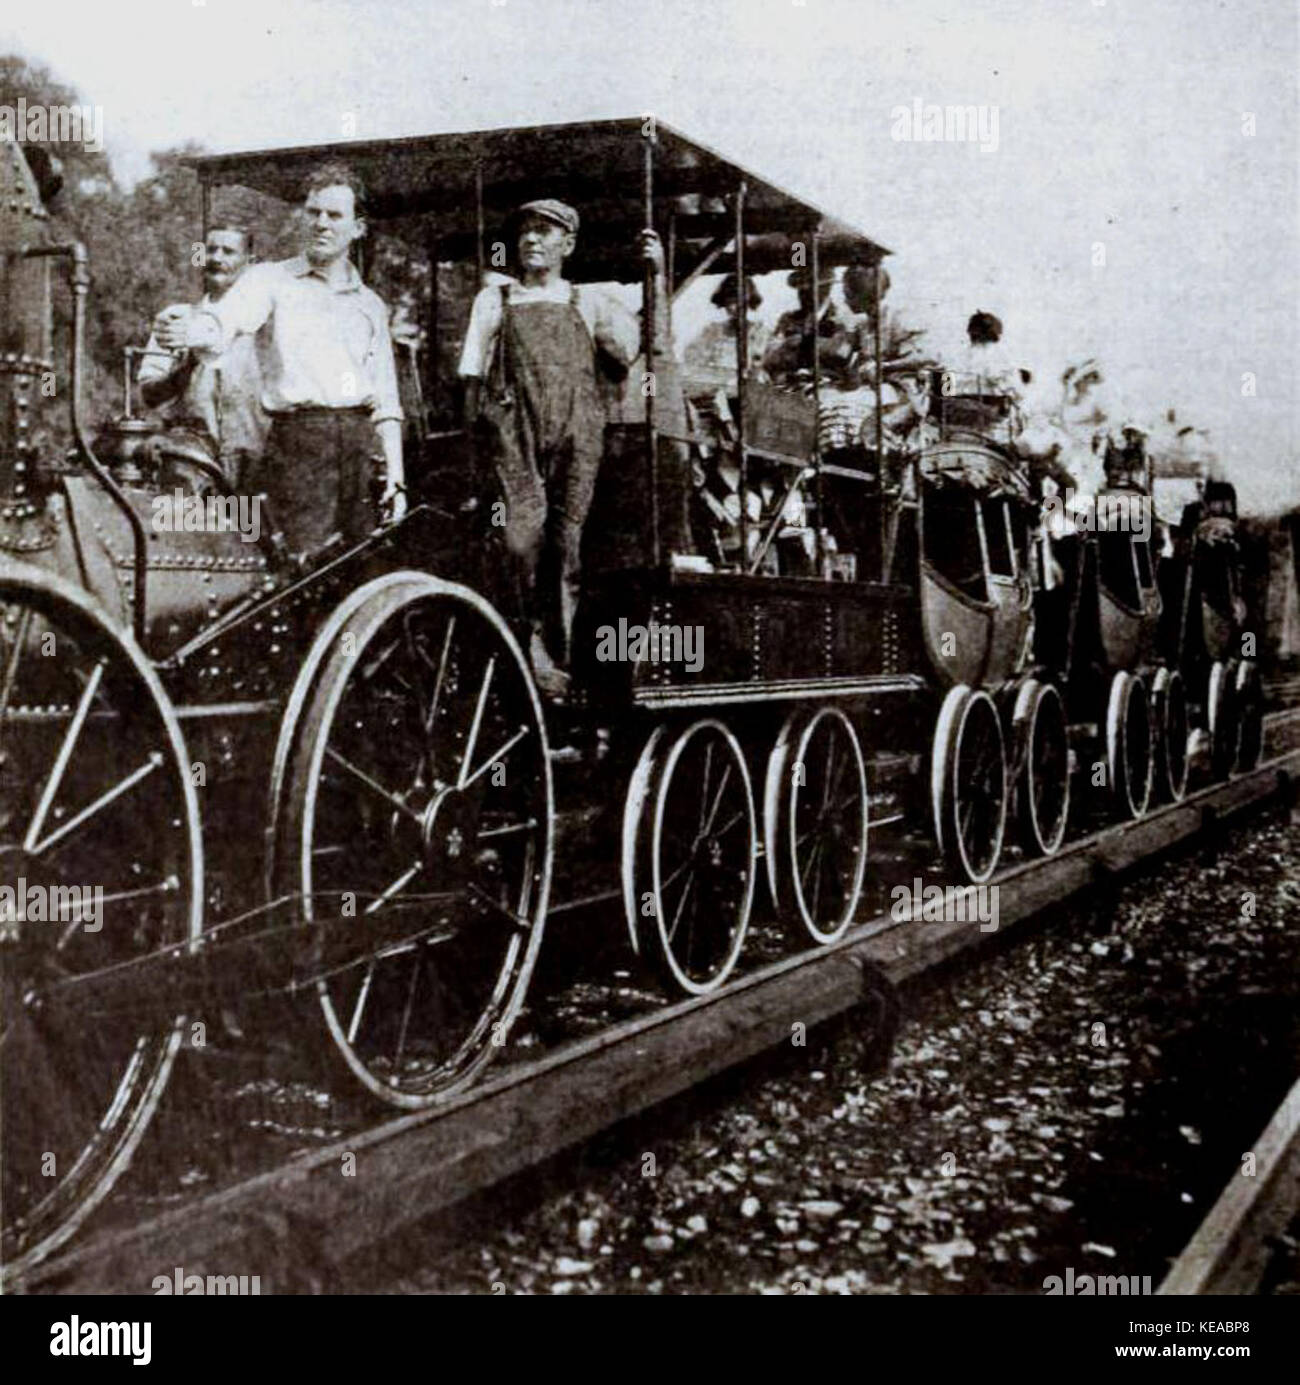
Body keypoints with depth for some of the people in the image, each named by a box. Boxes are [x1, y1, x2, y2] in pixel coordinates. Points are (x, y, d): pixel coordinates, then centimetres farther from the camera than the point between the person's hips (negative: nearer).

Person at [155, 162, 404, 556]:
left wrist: (396, 477, 9)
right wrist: (191, 329, -40)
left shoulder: (370, 304, 19)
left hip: (362, 444, 4)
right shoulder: (270, 280, 6)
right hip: (299, 440, -4)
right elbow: (229, 319, -17)